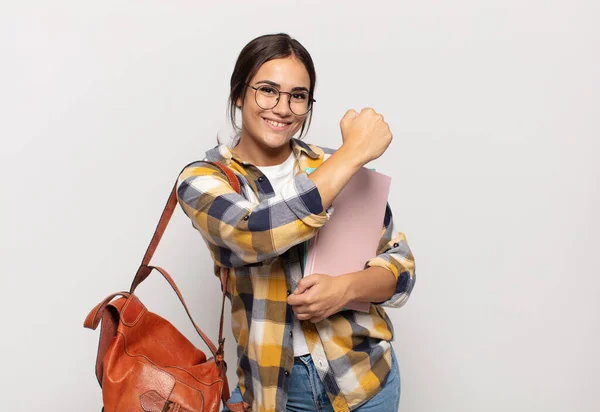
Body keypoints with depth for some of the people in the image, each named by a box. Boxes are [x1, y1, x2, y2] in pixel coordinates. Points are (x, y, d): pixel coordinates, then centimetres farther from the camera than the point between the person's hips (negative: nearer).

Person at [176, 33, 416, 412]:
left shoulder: (335, 167, -2)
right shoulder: (202, 180, -8)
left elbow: (401, 265, 1)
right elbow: (254, 235, -29)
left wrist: (346, 288, -20)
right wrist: (354, 153, -24)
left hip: (364, 375, 3)